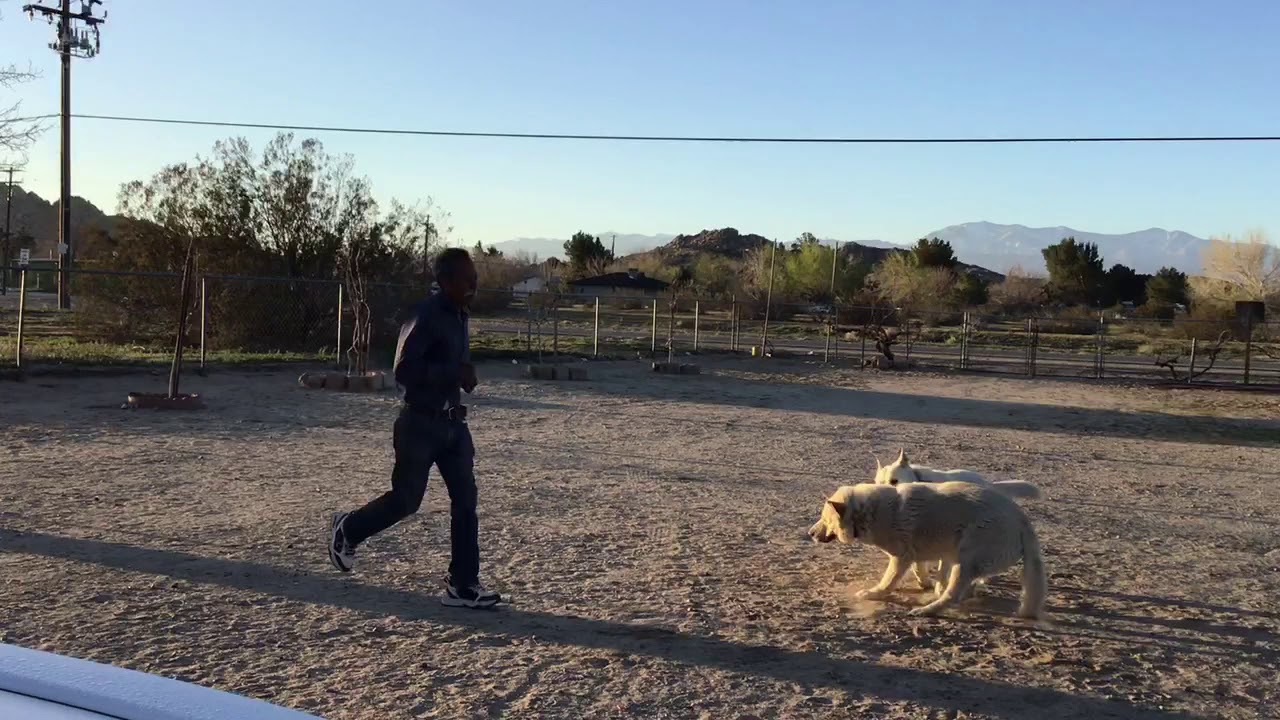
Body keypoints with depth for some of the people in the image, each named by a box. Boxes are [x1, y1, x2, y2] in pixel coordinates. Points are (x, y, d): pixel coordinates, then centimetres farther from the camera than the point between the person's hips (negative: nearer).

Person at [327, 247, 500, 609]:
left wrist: (464, 377, 11)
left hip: (452, 422, 8)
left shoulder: (459, 316, 11)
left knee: (465, 499, 2)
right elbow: (404, 371, -23)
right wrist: (455, 373, -26)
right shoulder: (426, 316, -17)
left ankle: (462, 585, 8)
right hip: (421, 423, -8)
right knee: (406, 499, 1)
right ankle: (347, 529, 30)